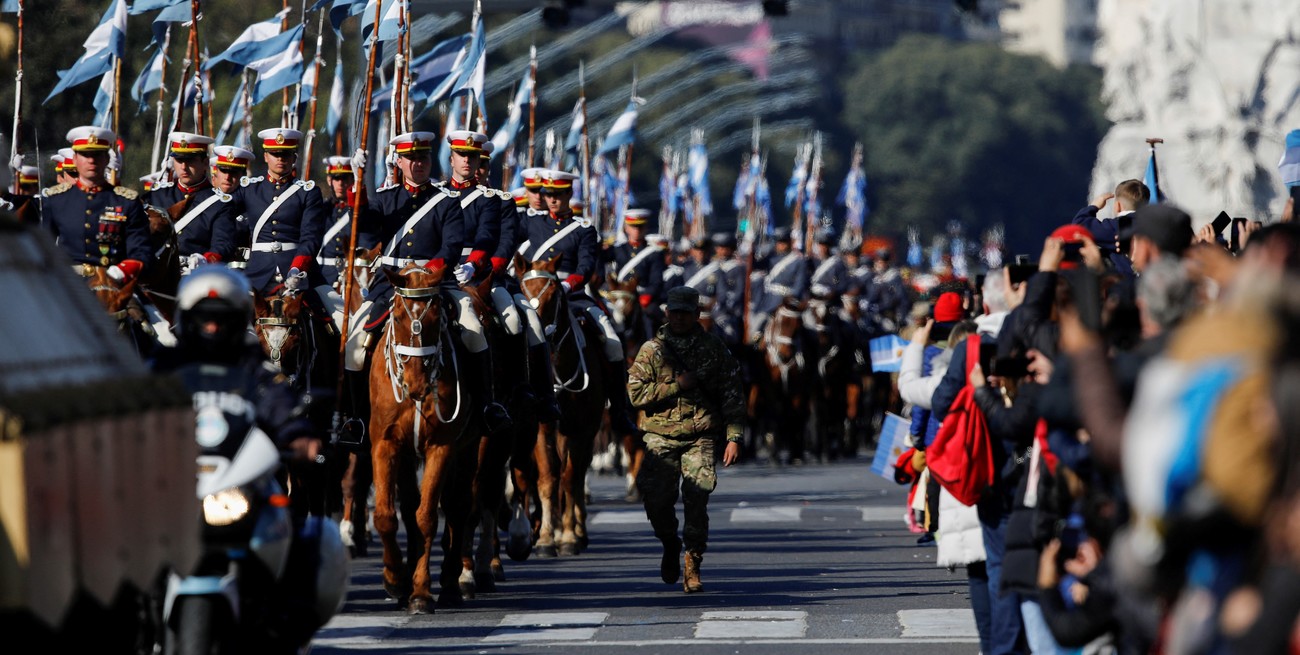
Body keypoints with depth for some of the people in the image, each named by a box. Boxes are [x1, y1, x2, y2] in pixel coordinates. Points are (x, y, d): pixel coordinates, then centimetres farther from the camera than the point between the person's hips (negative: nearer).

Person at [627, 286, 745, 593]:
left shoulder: (714, 349, 8)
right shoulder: (652, 350, 7)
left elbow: (732, 395, 8)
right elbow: (636, 393, -1)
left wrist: (734, 437, -1)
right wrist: (675, 386, -11)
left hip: (700, 438, 0)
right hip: (661, 438, 1)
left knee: (696, 502, -11)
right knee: (656, 499, -8)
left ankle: (692, 567, 1)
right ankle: (670, 544, 23)